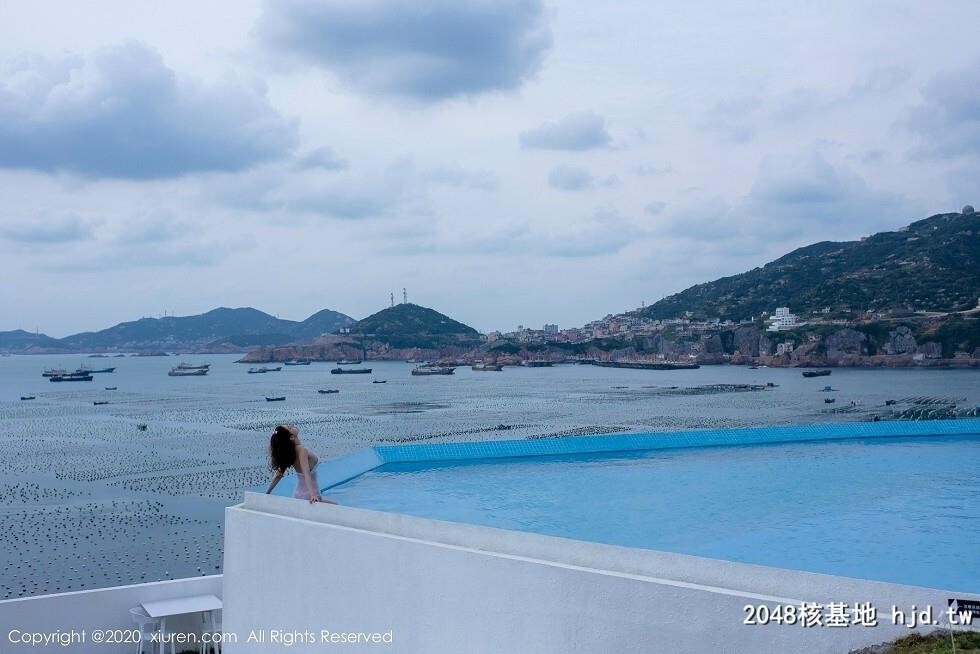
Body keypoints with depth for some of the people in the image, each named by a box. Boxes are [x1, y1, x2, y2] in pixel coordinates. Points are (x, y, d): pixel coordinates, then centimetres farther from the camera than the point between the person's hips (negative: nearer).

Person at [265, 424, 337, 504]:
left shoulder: (289, 452, 0)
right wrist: (313, 495, -44)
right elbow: (306, 474, -34)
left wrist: (267, 493, 15)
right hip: (307, 496, -7)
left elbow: (279, 473, 4)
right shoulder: (301, 450, -22)